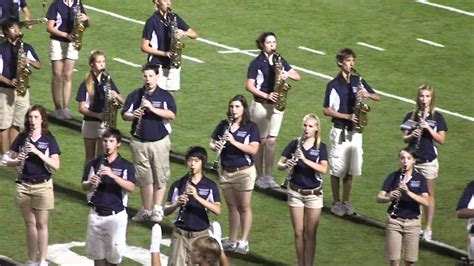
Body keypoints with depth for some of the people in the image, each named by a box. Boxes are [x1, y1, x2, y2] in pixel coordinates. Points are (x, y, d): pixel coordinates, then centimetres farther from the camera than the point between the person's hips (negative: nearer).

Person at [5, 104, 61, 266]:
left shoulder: (49, 140, -5)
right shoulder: (22, 138, 3)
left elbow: (56, 165, -13)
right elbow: (9, 161, 7)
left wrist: (37, 151, -22)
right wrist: (17, 160, -16)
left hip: (42, 186, -3)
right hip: (23, 185, 3)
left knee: (41, 224, 4)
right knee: (30, 224, 10)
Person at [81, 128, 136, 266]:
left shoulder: (126, 166, -3)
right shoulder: (94, 164, 3)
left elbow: (131, 187, -17)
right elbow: (84, 187, 3)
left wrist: (112, 175, -29)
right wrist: (90, 183, -20)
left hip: (116, 215, -2)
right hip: (96, 214, 2)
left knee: (113, 254, 4)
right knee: (97, 253, 9)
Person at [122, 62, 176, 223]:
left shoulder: (164, 96, -1)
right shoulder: (135, 95, 6)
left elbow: (172, 115, -13)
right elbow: (124, 115, 4)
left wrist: (152, 108, -23)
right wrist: (133, 115, -19)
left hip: (160, 142, -2)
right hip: (139, 142, 2)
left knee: (160, 178, 1)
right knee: (144, 179, 8)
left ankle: (157, 209, 6)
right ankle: (146, 210, 16)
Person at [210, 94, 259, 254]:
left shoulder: (251, 127, -7)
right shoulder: (223, 125, 5)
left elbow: (253, 150, -16)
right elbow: (212, 143, 9)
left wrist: (234, 142, -25)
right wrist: (215, 146, -15)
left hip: (244, 171, -4)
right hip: (225, 171, 4)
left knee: (244, 207, 3)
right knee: (232, 206, 13)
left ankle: (243, 241, 9)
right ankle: (231, 240, 21)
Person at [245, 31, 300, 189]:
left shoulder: (279, 61, 8)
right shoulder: (257, 63, -7)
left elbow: (297, 76, 9)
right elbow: (249, 86, -12)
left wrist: (288, 74, -13)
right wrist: (266, 95, -22)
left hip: (276, 105, 4)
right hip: (261, 105, -4)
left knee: (271, 141, 4)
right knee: (261, 141, 3)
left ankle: (268, 176, 10)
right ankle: (259, 176, 11)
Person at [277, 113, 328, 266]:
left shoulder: (320, 147, -5)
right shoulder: (294, 144, 0)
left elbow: (323, 169, -19)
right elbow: (279, 165, 1)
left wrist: (305, 159, -28)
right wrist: (286, 165, -22)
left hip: (313, 194, -1)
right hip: (295, 193, 2)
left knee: (310, 233, 2)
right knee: (298, 232, 6)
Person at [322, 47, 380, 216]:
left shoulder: (358, 81, 6)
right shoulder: (333, 85, -9)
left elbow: (377, 98, 9)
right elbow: (327, 110, -10)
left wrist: (366, 94, -12)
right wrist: (347, 116, -19)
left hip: (355, 132, 4)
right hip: (339, 131, -4)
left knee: (351, 170, 9)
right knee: (337, 169, 2)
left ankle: (345, 201, 20)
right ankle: (336, 203, 13)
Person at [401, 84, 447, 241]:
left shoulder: (436, 117, -2)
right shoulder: (411, 116, 3)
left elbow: (441, 139, -7)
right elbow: (404, 138, 4)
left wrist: (428, 128, -19)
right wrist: (411, 135, -18)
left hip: (429, 161, -2)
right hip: (413, 160, 2)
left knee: (429, 195, 5)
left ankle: (428, 229, 11)